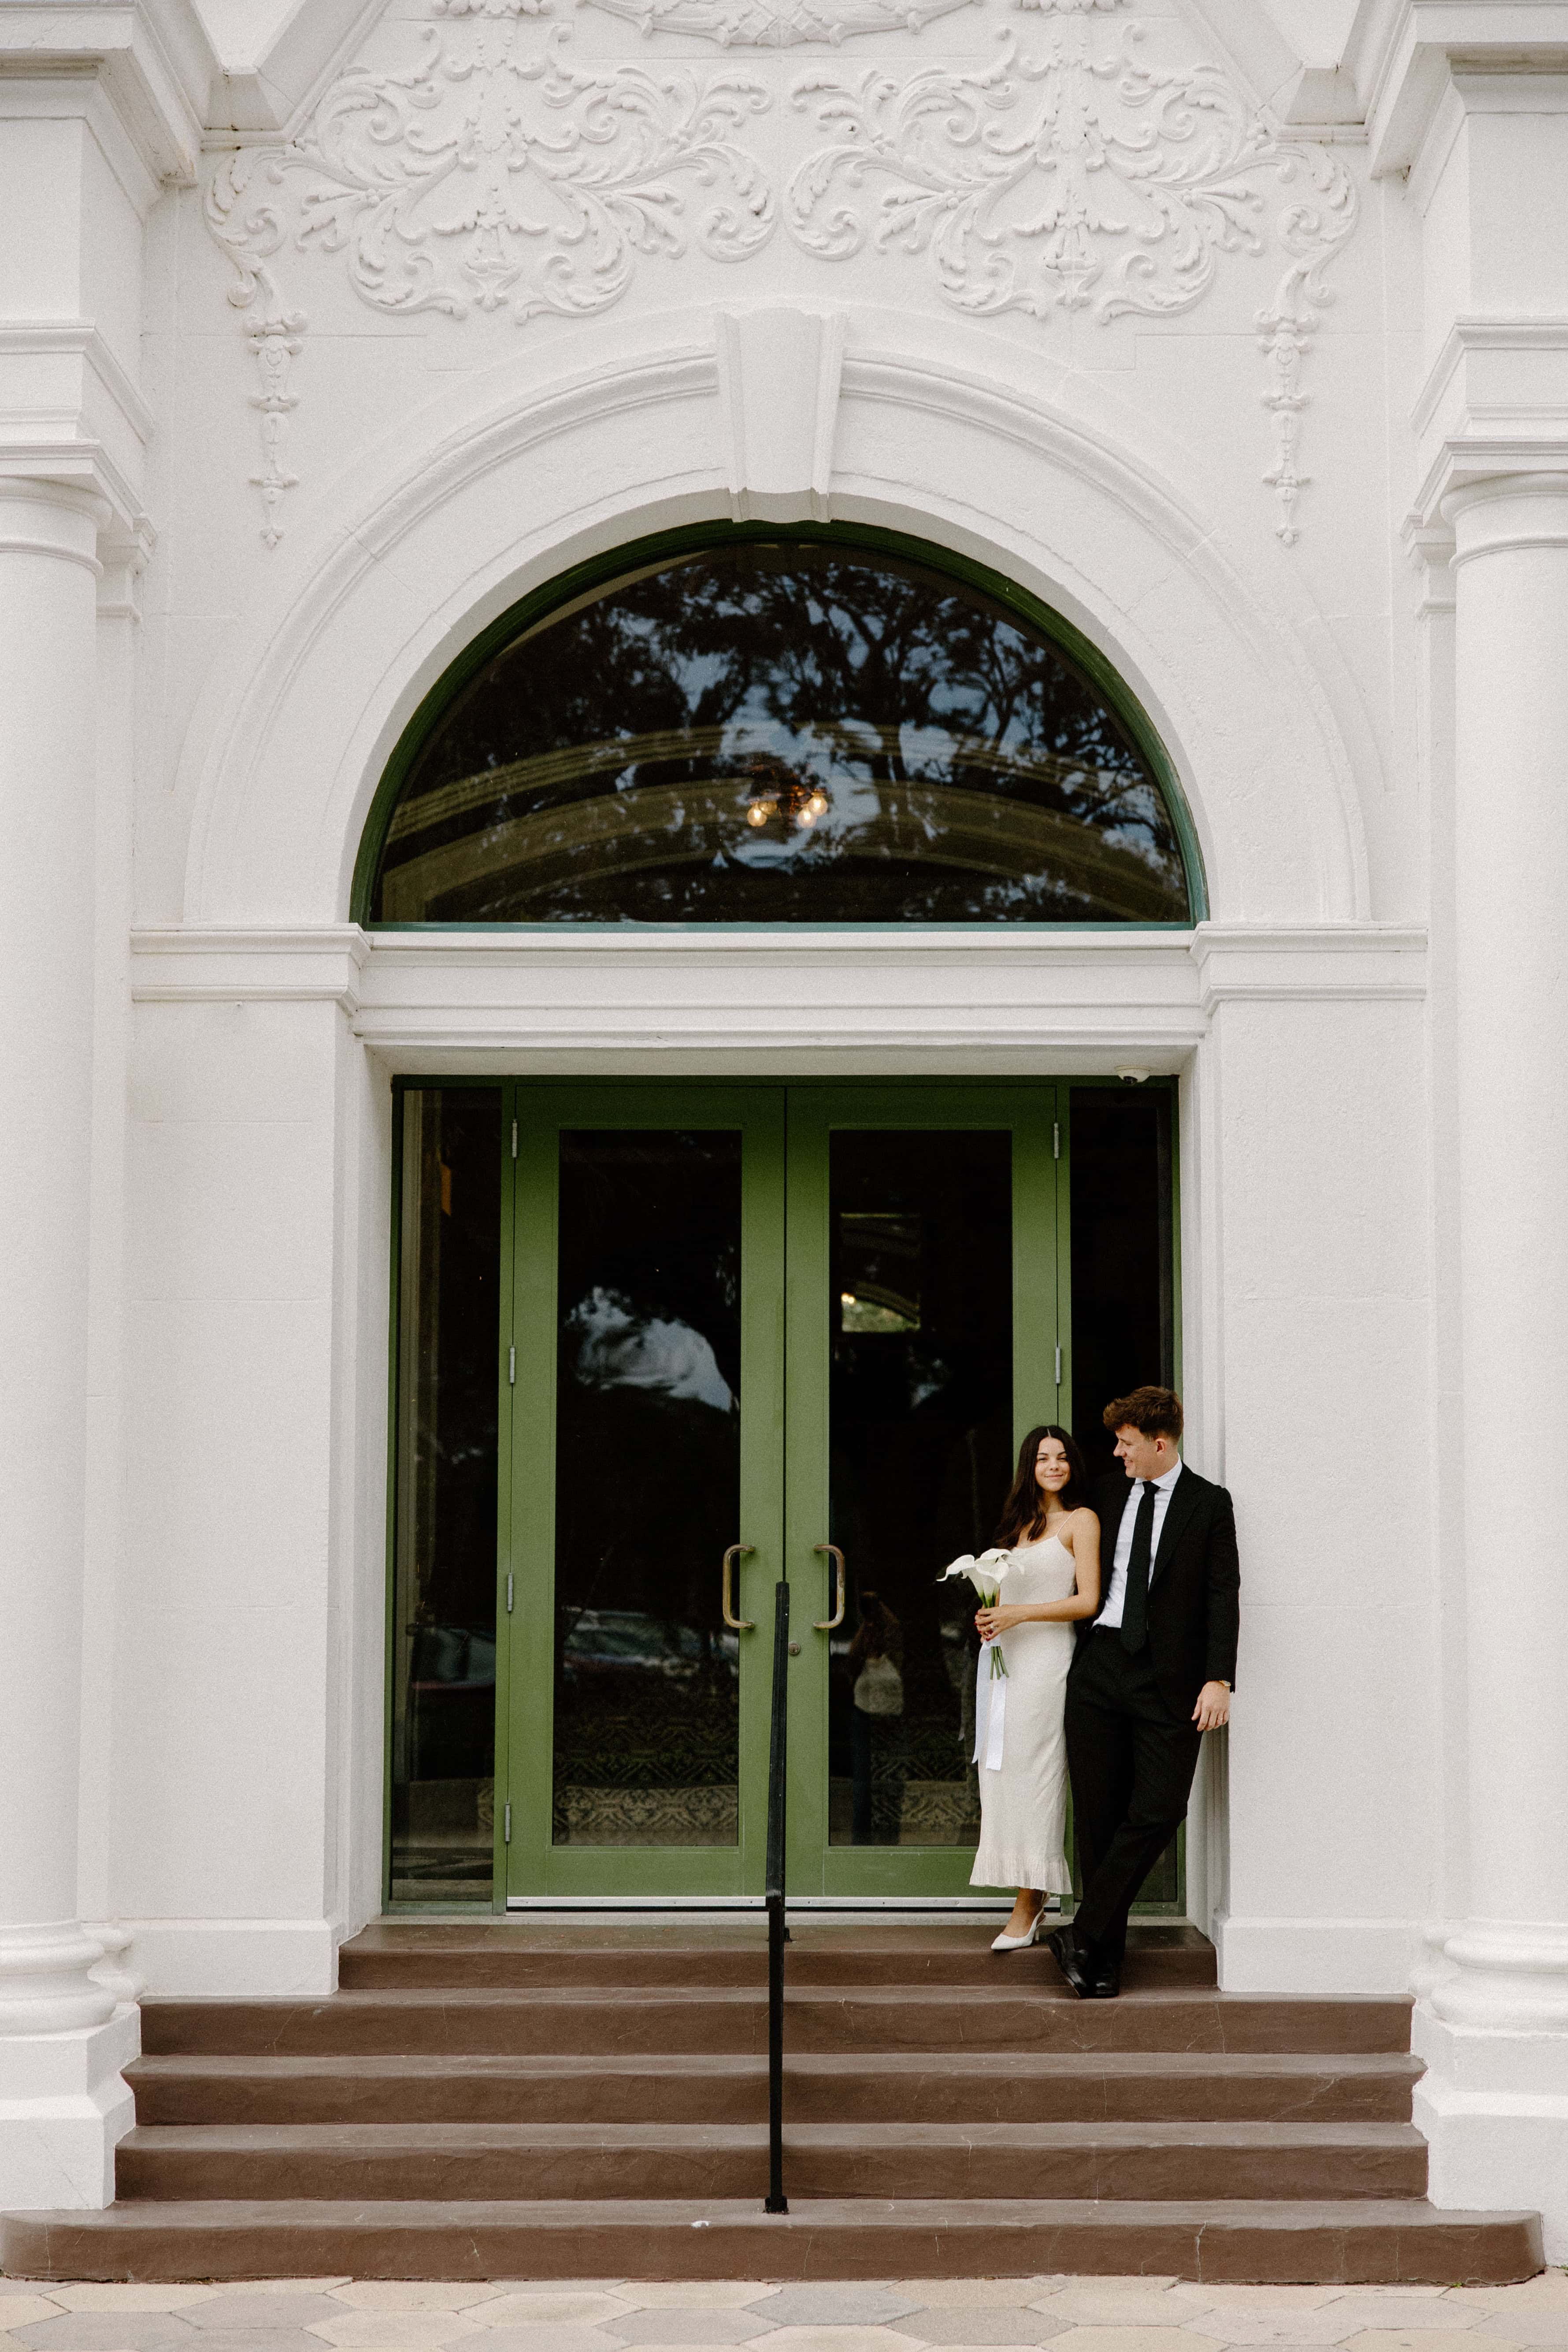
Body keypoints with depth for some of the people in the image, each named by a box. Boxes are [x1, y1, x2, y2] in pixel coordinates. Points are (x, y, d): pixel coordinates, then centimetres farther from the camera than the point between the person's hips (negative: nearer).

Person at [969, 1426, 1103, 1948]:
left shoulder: (1081, 1521, -1)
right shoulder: (1021, 1523, 19)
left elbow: (1087, 1601, -9)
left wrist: (1020, 1614, -14)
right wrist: (991, 1619, 5)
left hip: (1047, 1658, -7)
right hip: (1007, 1659, 7)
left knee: (1033, 1772, -9)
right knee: (1004, 1770, 0)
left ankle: (1027, 1909, -7)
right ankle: (1032, 1902, 4)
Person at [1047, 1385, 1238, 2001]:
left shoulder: (1208, 1504, 1)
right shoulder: (1108, 1494, 13)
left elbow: (1223, 1595, -3)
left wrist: (1218, 1679, -11)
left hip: (1168, 1677, -3)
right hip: (1100, 1667, 3)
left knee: (1158, 1811, -11)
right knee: (1098, 1813, 2)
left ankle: (1083, 1936, -4)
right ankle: (1105, 1957, 8)